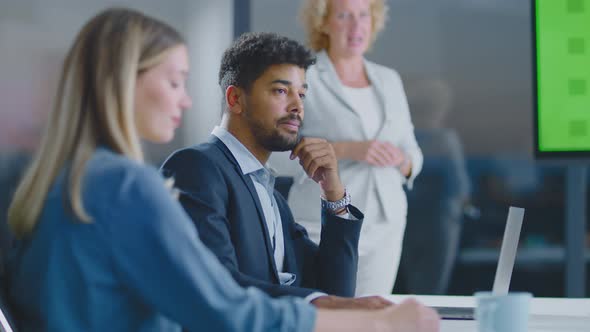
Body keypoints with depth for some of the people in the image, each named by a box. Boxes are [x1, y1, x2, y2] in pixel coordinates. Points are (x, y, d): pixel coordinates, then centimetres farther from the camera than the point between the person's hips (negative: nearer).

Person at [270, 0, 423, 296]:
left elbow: (412, 155, 15)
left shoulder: (389, 80, 12)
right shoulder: (303, 78, -4)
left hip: (385, 227, 5)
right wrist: (346, 150, -21)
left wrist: (401, 160, -8)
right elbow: (275, 156, -12)